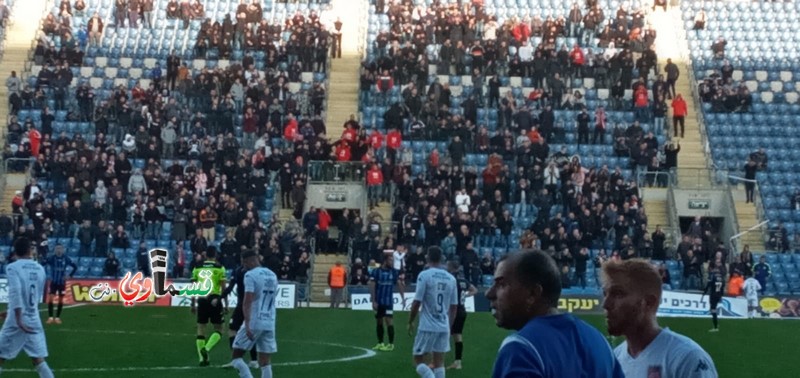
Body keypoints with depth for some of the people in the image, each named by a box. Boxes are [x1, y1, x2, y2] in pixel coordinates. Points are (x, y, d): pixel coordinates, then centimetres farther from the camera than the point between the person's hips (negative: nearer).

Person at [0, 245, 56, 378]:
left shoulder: (12, 268, -7)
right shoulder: (40, 269, 10)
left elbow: (16, 293, -19)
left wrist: (18, 319, -22)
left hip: (16, 323, -4)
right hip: (34, 322, 4)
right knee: (39, 360, 4)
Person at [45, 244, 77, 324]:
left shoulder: (66, 259, -5)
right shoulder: (51, 258, -12)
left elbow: (75, 267, 5)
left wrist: (70, 275, -4)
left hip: (62, 282, 2)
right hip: (53, 282, -2)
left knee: (61, 299, 4)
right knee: (50, 298, -13)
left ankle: (57, 317, 16)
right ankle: (50, 317, -8)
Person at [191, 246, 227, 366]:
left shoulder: (197, 268, 8)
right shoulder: (219, 268, -2)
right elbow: (223, 288, -4)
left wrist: (193, 304, 16)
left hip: (201, 300, 3)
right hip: (214, 300, -3)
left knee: (201, 328, 11)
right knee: (218, 330, 9)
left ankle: (202, 358, 8)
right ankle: (206, 348, -15)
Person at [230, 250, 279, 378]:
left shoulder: (250, 275, -9)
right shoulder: (272, 275, 14)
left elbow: (247, 302, -18)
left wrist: (247, 325, -22)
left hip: (254, 323, -6)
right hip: (269, 324, 6)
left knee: (237, 356, 4)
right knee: (265, 362, 7)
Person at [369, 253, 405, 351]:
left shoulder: (394, 272, -1)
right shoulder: (376, 272, -7)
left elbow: (399, 285, 3)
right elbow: (372, 286, -7)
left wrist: (403, 298, -3)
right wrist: (373, 301, -12)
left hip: (389, 301, 0)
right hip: (378, 301, 0)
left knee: (389, 320, -10)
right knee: (379, 322, 9)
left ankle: (391, 344, -6)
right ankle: (380, 343, 18)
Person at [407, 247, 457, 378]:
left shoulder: (424, 275, -9)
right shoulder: (451, 278, 5)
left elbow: (417, 302, -11)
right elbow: (454, 306, 10)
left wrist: (410, 322, 3)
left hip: (427, 327, -4)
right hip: (444, 327, 5)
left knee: (418, 360, 5)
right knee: (439, 362, 10)